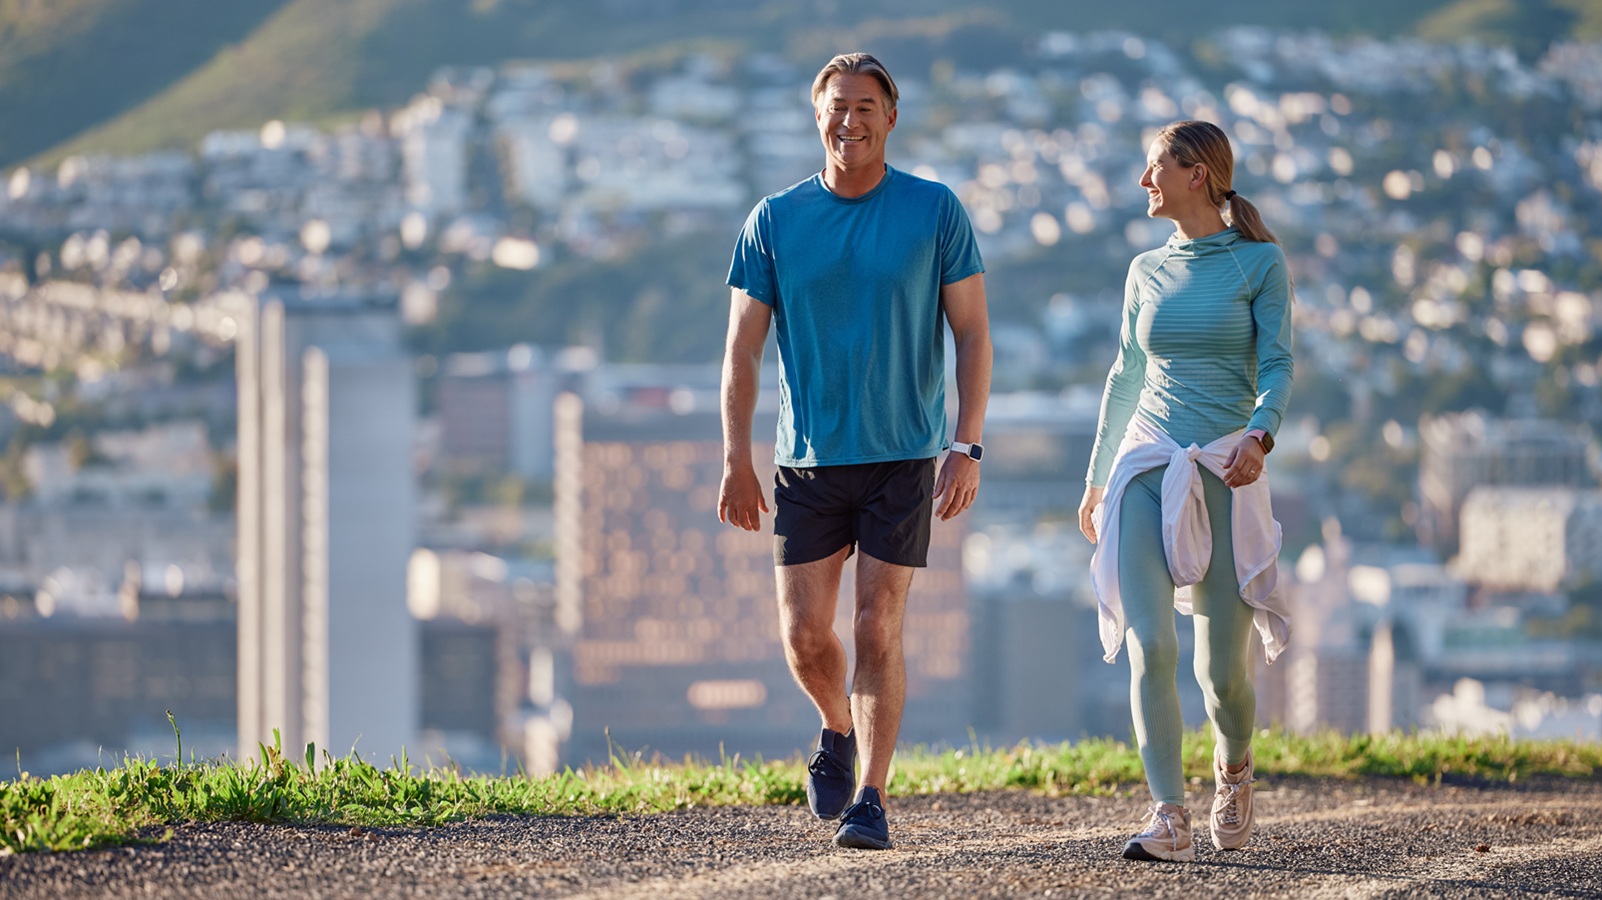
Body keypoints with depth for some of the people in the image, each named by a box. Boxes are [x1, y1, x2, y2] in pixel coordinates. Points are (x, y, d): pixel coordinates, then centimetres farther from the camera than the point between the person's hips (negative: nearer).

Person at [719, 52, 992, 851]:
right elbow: (742, 350, 4)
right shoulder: (774, 222, 3)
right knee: (804, 634, 1)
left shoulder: (935, 212, -1)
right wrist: (736, 463, -4)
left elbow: (973, 336, 1)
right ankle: (839, 730, 31)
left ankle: (871, 800, 1)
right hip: (808, 460, 2)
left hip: (903, 458, -2)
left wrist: (967, 448, -8)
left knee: (877, 630, -6)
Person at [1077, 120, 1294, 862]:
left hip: (1226, 473, -3)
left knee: (1222, 670, -1)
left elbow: (1277, 367, -6)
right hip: (1147, 461, 3)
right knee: (1149, 645, -17)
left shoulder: (1260, 263, 1)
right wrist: (1097, 478, 24)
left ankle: (1233, 766, 33)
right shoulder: (1147, 272, 13)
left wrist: (1259, 436, -25)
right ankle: (1169, 819, -20)